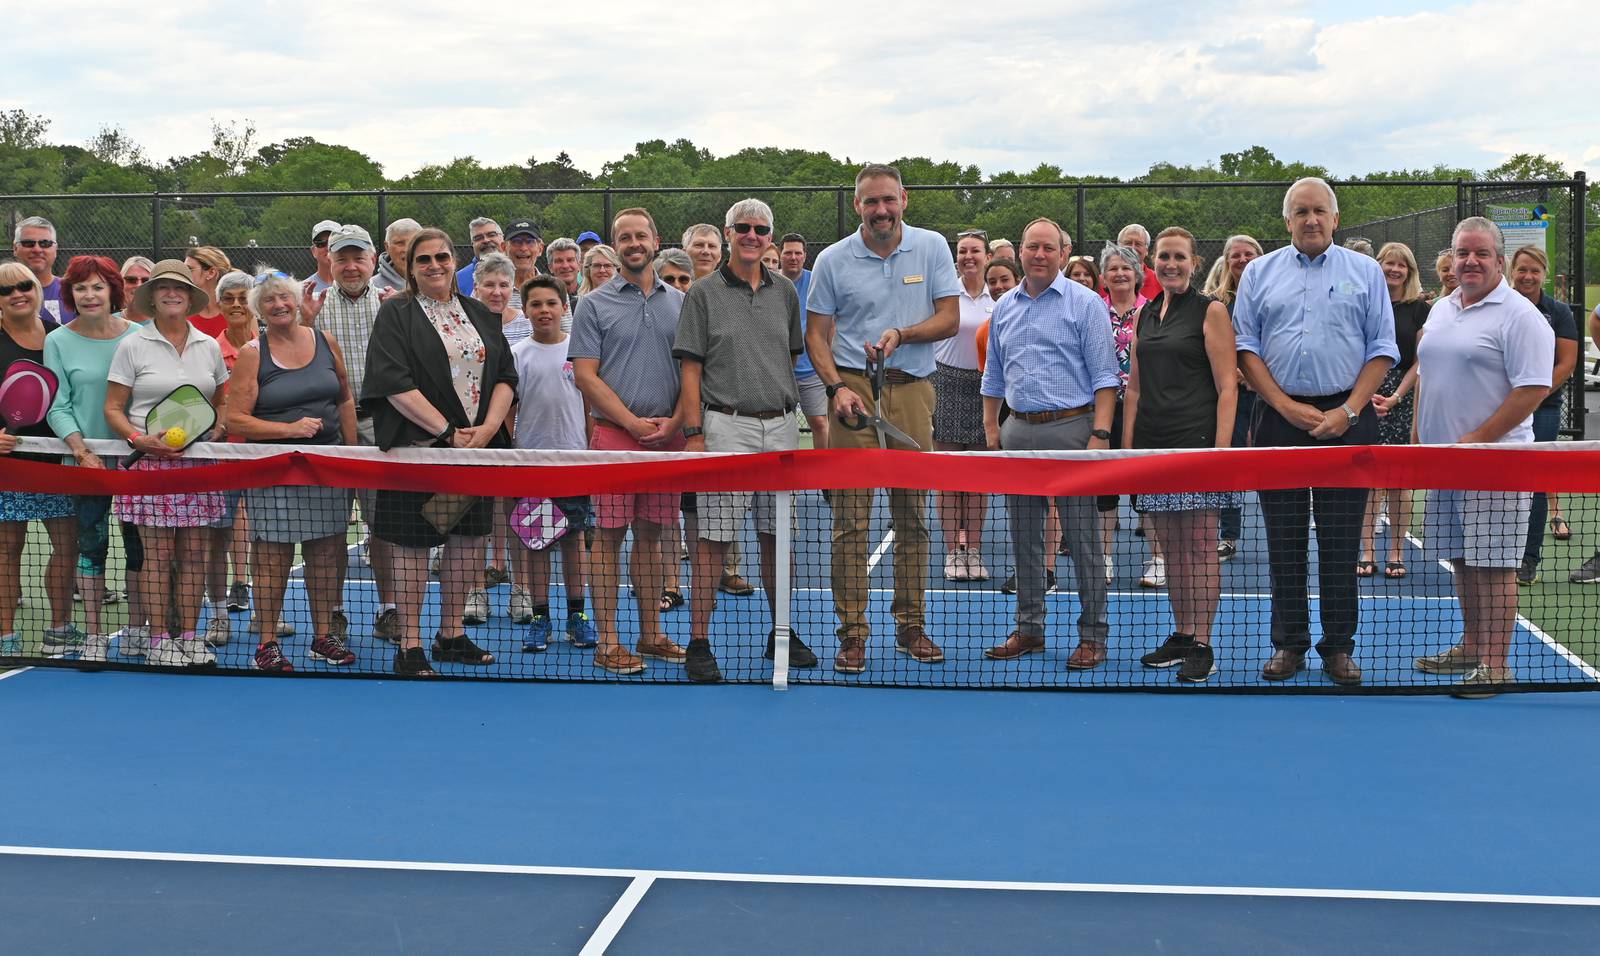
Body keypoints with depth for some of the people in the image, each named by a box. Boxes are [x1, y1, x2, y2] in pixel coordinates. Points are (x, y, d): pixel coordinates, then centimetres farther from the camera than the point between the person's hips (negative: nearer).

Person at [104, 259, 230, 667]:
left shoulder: (209, 346, 10)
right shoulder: (133, 346, 0)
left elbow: (222, 401, 20)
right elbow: (113, 408, 0)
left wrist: (219, 428, -1)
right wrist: (140, 439, -16)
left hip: (198, 460, 3)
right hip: (150, 460, -3)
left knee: (193, 553, 5)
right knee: (158, 553, -2)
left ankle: (189, 637, 13)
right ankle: (159, 640, 5)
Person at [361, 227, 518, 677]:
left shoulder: (480, 315, 14)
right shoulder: (396, 315, -2)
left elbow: (505, 376, 9)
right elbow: (395, 383, -13)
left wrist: (488, 427, -9)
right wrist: (449, 432, -18)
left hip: (477, 448, 5)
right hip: (417, 448, -5)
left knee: (468, 540, 9)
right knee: (412, 544, -1)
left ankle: (451, 635, 22)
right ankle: (410, 645, 7)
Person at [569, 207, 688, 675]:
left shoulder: (679, 302, 12)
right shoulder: (594, 305, 2)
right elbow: (585, 375, -4)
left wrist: (675, 421, -5)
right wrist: (634, 422, -11)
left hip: (668, 436, 3)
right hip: (614, 434, -3)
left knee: (651, 534, 10)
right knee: (609, 535, -2)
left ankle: (651, 635, 17)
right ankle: (607, 643, 2)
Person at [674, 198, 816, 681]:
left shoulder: (785, 292, 12)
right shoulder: (703, 293, 0)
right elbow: (691, 369, -3)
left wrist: (792, 414, 14)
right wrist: (693, 433, -10)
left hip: (781, 426, 4)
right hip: (727, 427, -4)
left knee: (777, 535, 11)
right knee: (714, 539, -5)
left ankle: (781, 634, 23)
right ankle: (698, 645, 0)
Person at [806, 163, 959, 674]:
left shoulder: (932, 248, 6)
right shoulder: (833, 260, 3)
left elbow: (949, 319, 4)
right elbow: (816, 334, 5)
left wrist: (902, 334, -13)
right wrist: (836, 387, -10)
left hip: (913, 391, 2)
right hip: (855, 390, -1)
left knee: (913, 514, 7)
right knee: (851, 517, -4)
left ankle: (911, 626, 17)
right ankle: (852, 632, 2)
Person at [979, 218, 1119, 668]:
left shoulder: (1085, 304, -2)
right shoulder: (1004, 307, 14)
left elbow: (1104, 375, -6)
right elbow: (993, 376, 21)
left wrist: (1099, 435, -15)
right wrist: (991, 430, 13)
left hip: (1070, 429, -5)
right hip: (1018, 432, 6)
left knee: (1082, 537, -4)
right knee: (1024, 537, 10)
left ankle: (1092, 636, 2)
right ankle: (1028, 629, 19)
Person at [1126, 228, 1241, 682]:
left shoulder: (1210, 311, -1)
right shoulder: (1145, 315, 16)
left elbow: (1227, 386, -7)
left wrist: (1221, 448, -15)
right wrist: (1127, 443, 11)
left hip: (1195, 440, -6)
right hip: (1153, 444, 6)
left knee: (1200, 545, -5)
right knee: (1172, 548, 9)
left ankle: (1202, 646, -1)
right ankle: (1181, 637, 17)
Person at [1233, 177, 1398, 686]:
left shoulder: (1366, 272, 7)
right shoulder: (1259, 273, 9)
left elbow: (1381, 348, 4)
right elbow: (1245, 346, 5)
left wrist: (1348, 411, -9)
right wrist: (1288, 406, -7)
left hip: (1346, 419, -1)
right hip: (1279, 419, 1)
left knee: (1341, 541, 1)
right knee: (1284, 540, 4)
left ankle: (1339, 647, 10)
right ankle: (1289, 644, 12)